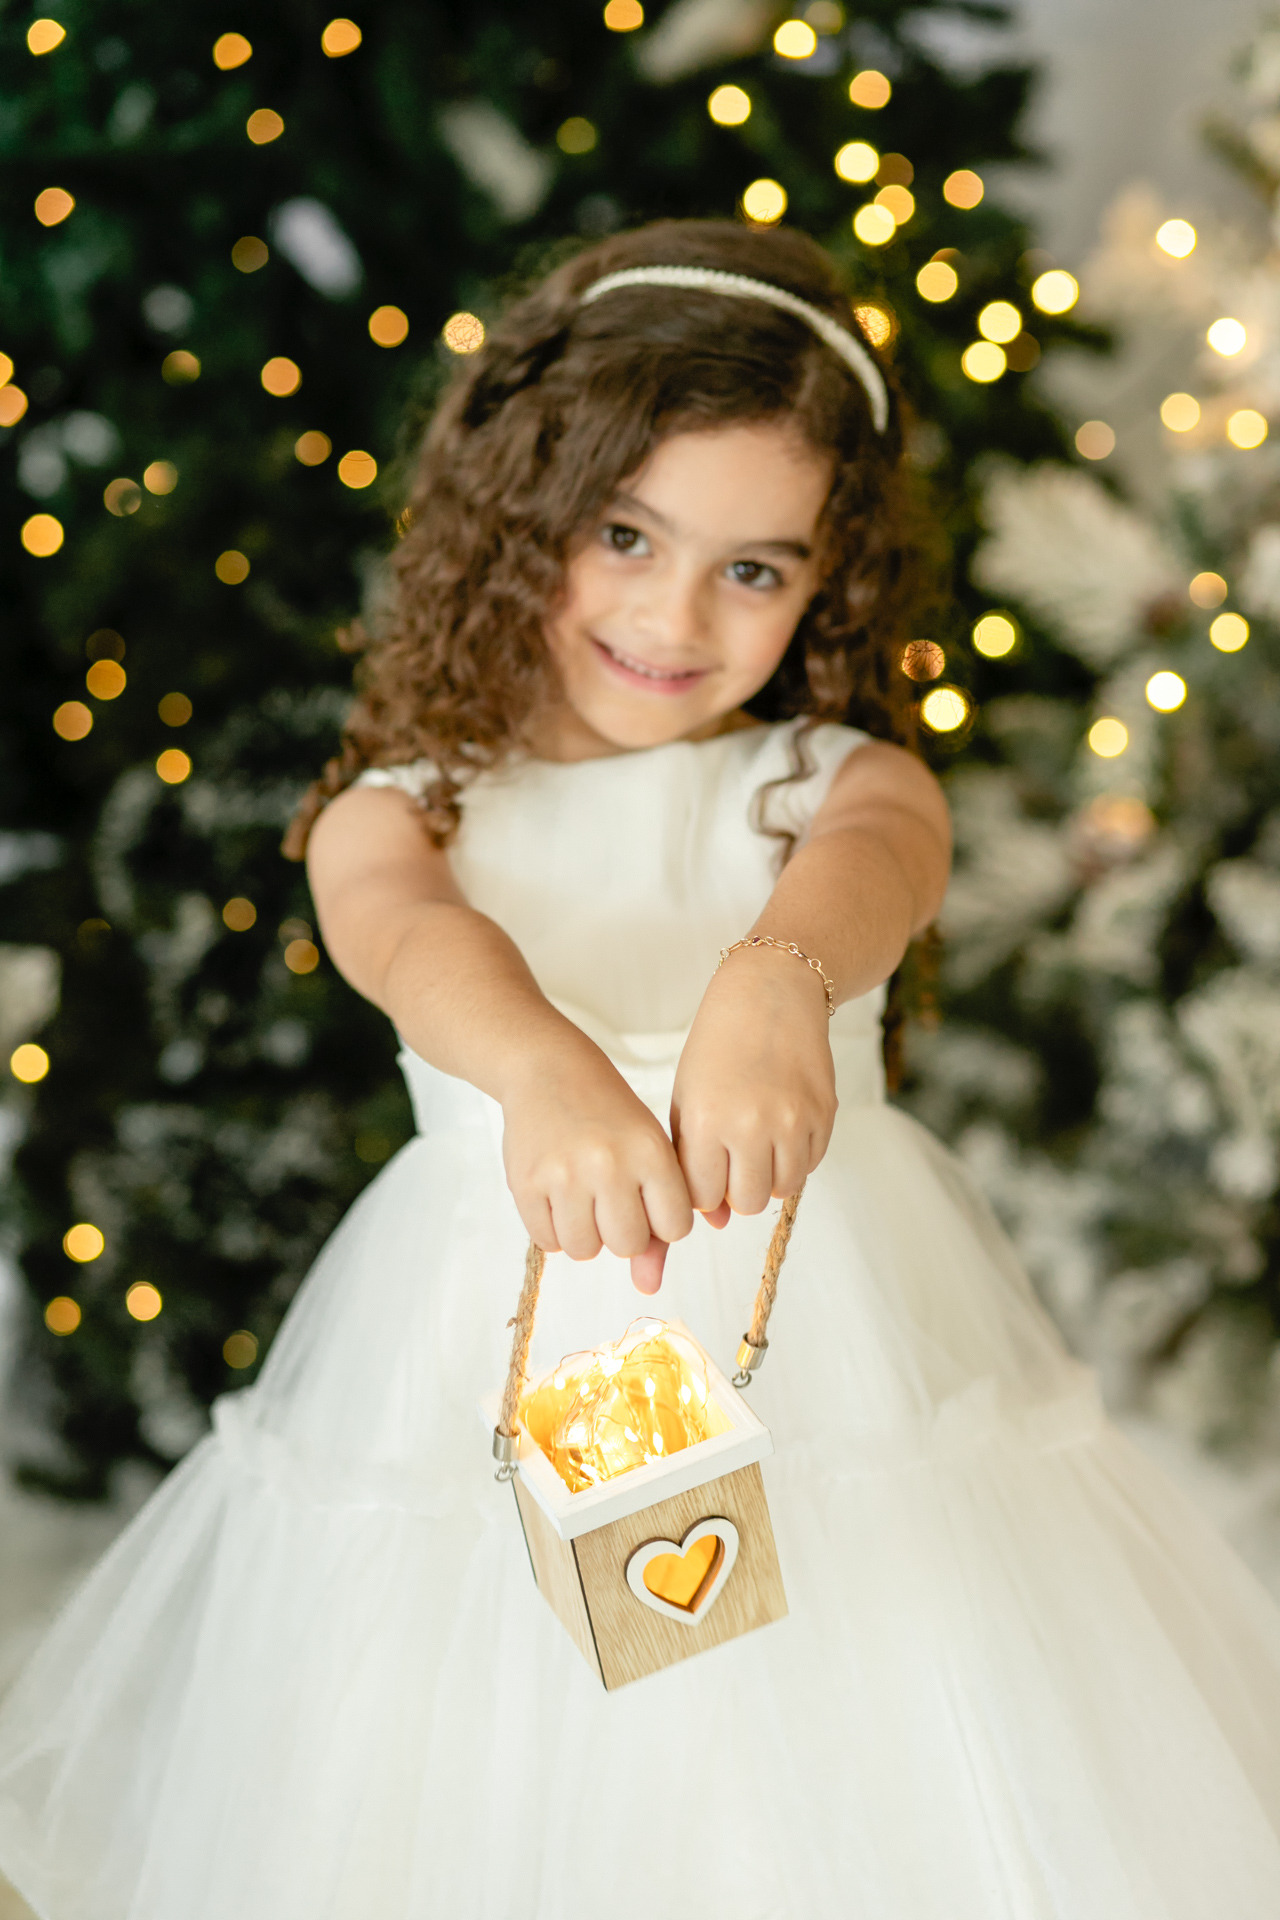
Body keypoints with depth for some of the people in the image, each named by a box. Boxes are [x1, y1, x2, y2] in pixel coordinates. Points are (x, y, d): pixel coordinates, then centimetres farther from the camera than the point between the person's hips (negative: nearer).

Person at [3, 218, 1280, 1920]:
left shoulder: (832, 782, 4)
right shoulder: (405, 809, 4)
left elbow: (876, 864, -21)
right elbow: (405, 931, -20)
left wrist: (774, 985, -46)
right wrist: (540, 1066, -44)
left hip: (827, 1352, 0)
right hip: (492, 1384, 0)